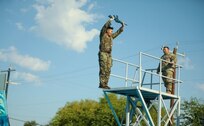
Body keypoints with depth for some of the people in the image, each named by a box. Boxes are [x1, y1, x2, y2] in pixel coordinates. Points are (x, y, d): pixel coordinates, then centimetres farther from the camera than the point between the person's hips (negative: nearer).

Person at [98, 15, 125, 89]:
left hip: (109, 55, 7)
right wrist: (111, 19, -14)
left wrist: (122, 26, 12)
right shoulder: (103, 34, 0)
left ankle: (105, 84, -1)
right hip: (103, 53, -7)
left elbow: (119, 32, 24)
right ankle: (101, 84, -15)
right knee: (103, 69, -13)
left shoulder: (111, 36, 19)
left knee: (108, 70, 0)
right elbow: (105, 26, -14)